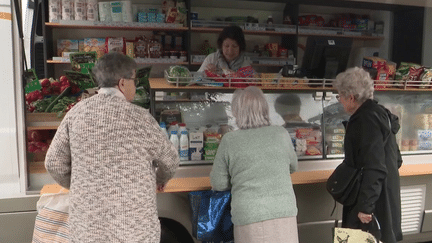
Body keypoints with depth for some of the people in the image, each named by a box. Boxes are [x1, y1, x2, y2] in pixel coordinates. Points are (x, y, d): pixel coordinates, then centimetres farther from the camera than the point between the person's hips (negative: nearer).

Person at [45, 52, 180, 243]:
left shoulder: (77, 112, -3)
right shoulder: (139, 117, -11)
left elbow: (54, 163, 4)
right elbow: (170, 160, 2)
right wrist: (161, 180, 24)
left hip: (86, 224, 3)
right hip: (134, 227, -3)